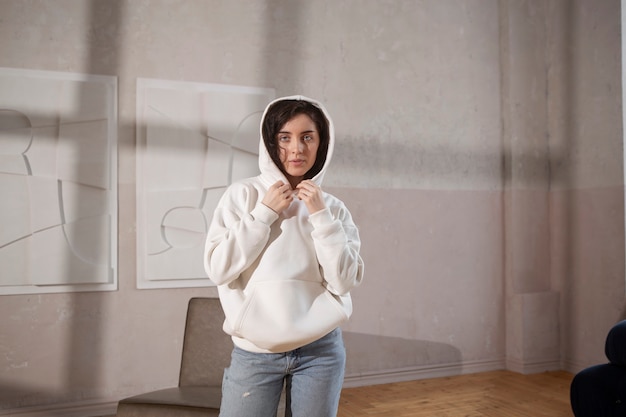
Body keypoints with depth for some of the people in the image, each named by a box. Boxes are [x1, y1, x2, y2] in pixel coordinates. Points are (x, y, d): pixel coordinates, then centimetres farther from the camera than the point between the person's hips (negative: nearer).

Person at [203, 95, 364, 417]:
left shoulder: (333, 208, 2)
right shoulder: (243, 195, -3)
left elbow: (344, 281, -6)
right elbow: (218, 269, -9)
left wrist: (320, 215, -12)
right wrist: (264, 213, -12)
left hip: (320, 351, 2)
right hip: (254, 352, -1)